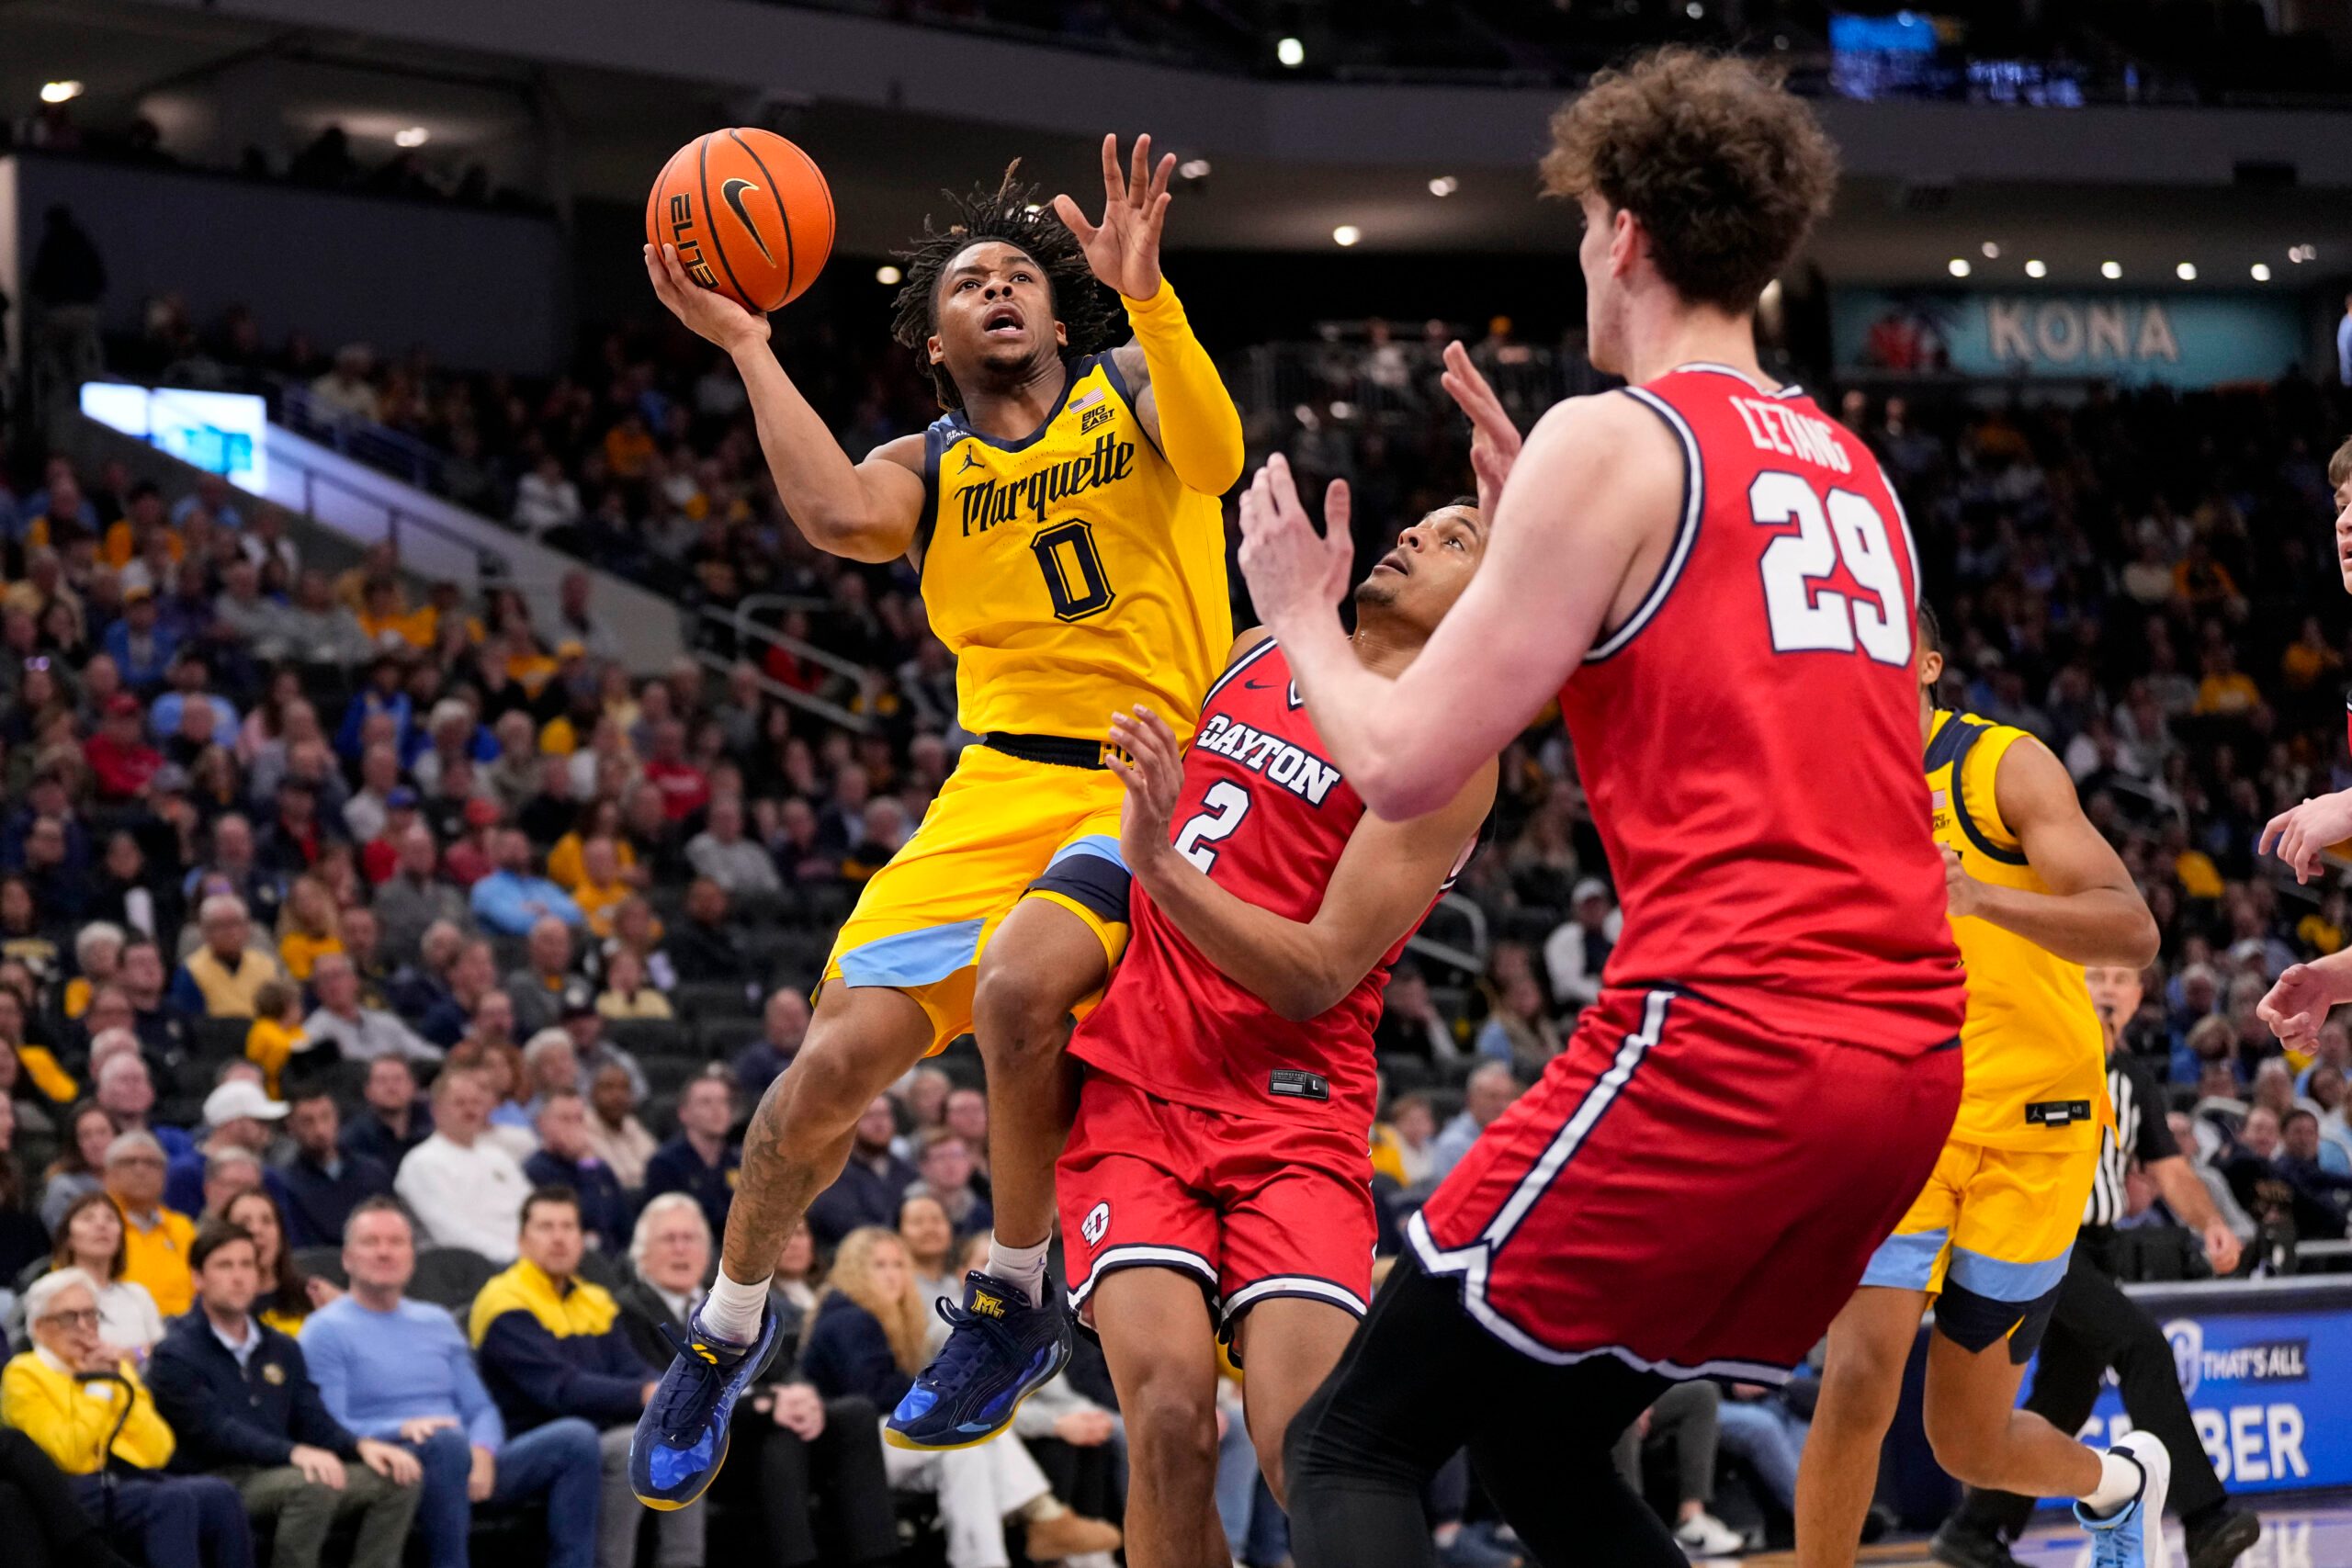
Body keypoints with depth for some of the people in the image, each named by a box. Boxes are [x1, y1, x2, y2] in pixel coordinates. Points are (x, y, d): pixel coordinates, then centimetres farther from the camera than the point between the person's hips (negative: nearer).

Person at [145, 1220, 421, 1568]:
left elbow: (315, 1421, 15)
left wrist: (361, 1446, -9)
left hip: (278, 1473, 7)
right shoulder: (175, 1356, -3)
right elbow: (214, 1431, -16)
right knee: (312, 1485, -35)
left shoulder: (282, 1350, 22)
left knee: (397, 1481, -10)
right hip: (217, 1481, -7)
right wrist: (295, 1453, -30)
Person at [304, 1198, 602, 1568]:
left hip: (467, 1468, 6)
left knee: (576, 1438, -15)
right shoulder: (327, 1331, 5)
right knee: (448, 1439, -39)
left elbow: (481, 1409, 18)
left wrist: (482, 1451, -6)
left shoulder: (437, 1324, 24)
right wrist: (402, 1428, -24)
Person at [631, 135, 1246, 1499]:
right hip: (1005, 784, 3)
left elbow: (1214, 457, -14)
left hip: (1154, 779, -3)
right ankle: (728, 1331, 16)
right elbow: (837, 515, -10)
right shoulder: (927, 468, 15)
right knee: (841, 1057, -10)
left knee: (1021, 986, -32)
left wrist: (1144, 287, -26)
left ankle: (1021, 1299, -9)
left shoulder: (1132, 389, 10)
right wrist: (749, 351, -7)